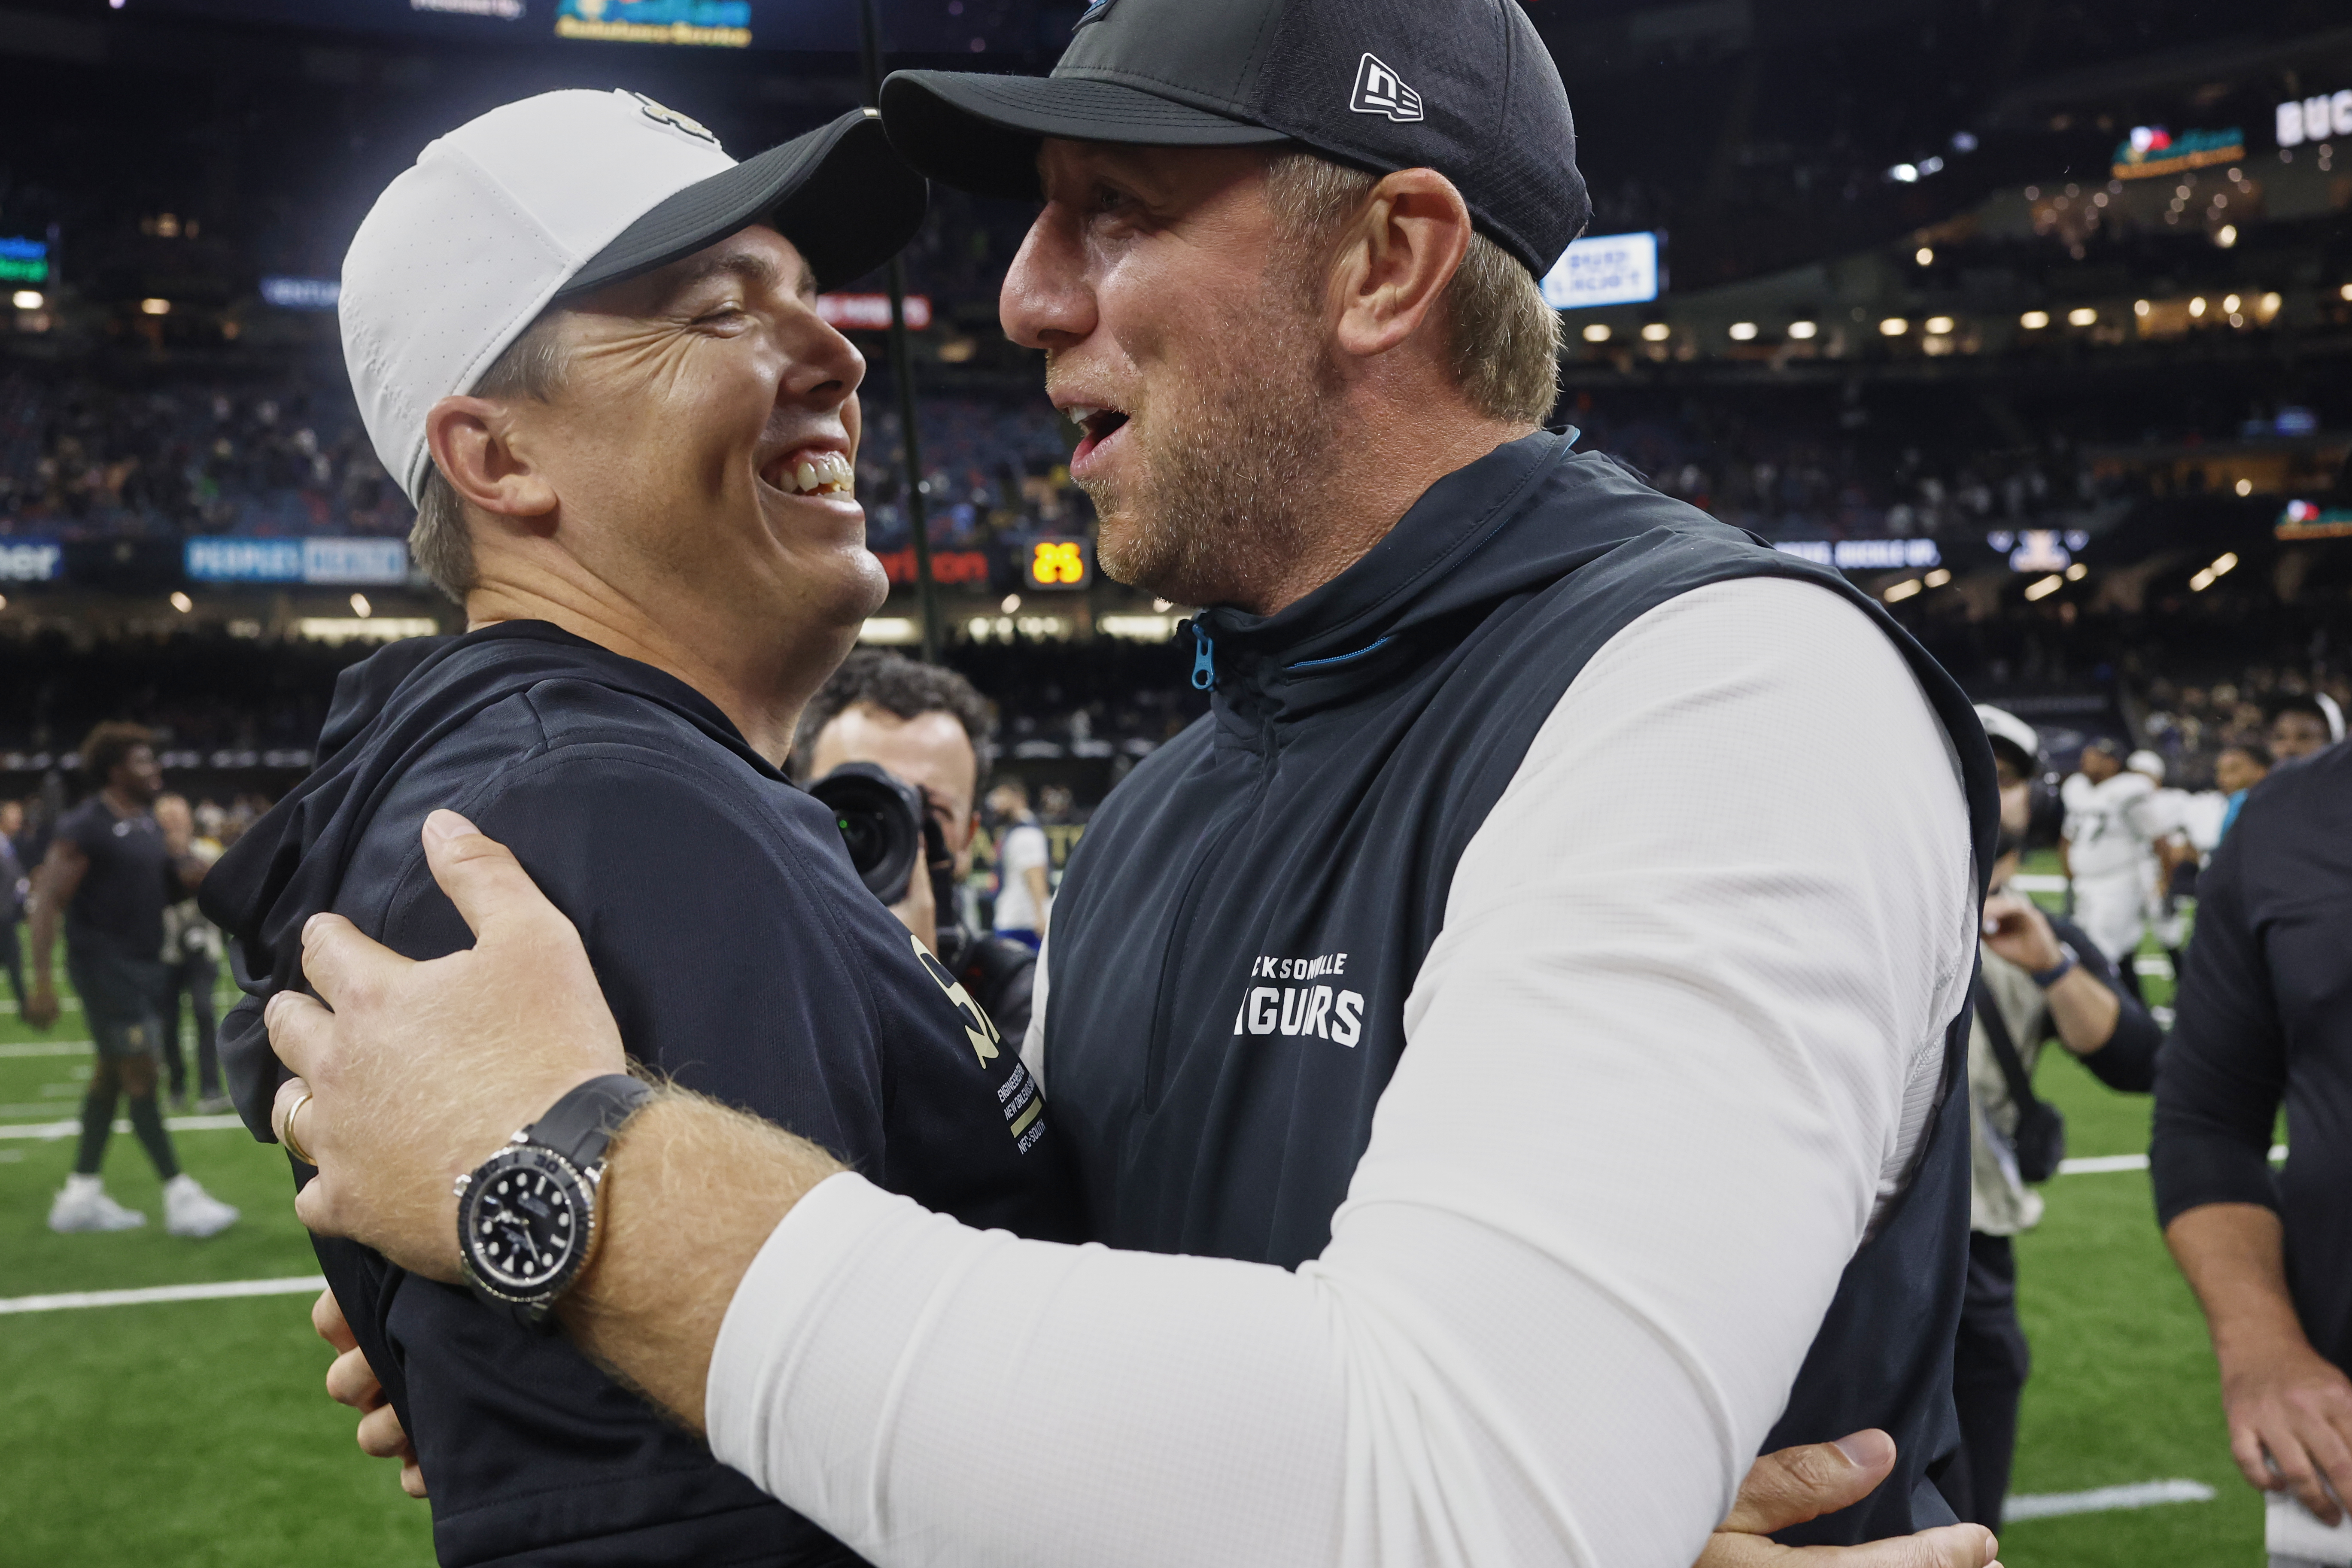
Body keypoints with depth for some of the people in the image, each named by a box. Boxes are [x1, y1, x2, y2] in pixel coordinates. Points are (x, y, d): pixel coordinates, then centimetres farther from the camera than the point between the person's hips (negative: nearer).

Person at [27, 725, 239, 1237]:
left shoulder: (152, 826, 12)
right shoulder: (84, 827, -13)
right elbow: (48, 901, -15)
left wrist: (189, 876, 0)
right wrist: (42, 982, -20)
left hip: (145, 965, 9)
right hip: (106, 967, -9)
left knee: (111, 1076, 13)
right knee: (140, 1076, -8)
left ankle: (81, 1196, 21)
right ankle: (179, 1195, -6)